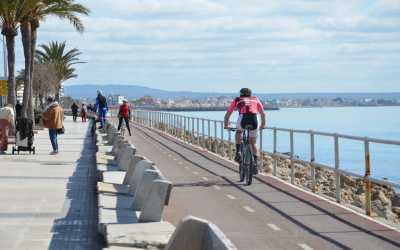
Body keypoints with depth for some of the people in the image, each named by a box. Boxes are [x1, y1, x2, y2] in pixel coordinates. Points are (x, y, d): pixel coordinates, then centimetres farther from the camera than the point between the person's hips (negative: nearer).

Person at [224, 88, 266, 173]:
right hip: (254, 120, 1)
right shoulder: (255, 99, 32)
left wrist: (226, 126, 47)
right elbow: (263, 113, 34)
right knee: (253, 143, 19)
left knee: (238, 132, 33)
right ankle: (255, 163, 12)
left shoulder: (237, 100, 29)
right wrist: (263, 124, 48)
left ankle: (238, 152, 20)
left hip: (243, 118, -1)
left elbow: (228, 114, 33)